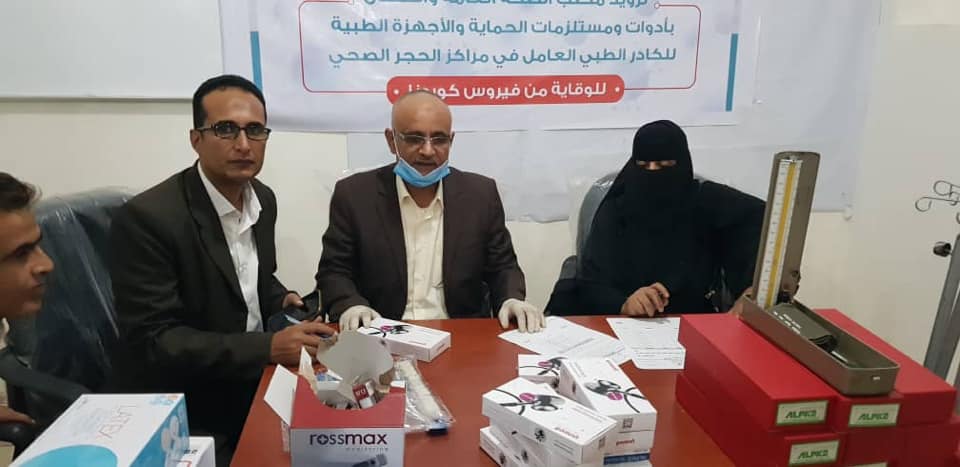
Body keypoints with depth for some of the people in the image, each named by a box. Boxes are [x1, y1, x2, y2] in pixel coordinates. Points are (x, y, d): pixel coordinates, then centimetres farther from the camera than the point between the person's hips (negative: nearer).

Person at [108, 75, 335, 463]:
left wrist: (281, 301, -5)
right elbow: (152, 340, -22)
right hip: (187, 412, -6)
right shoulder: (147, 217, -20)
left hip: (257, 379, 6)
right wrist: (269, 347, -29)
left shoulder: (263, 199, 2)